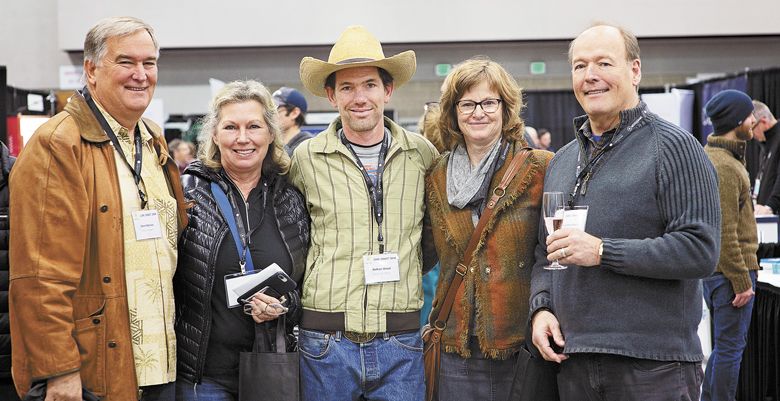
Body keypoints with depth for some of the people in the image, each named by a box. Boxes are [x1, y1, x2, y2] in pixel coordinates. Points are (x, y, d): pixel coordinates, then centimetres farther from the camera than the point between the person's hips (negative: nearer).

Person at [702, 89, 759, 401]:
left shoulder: (712, 155, 12)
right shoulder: (725, 167, -20)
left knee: (726, 344, 19)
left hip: (712, 268, 10)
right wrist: (742, 281, -20)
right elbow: (725, 234, -22)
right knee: (730, 347, -1)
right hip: (730, 270, -10)